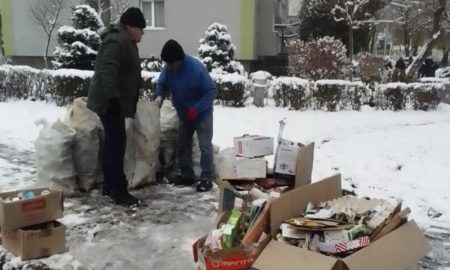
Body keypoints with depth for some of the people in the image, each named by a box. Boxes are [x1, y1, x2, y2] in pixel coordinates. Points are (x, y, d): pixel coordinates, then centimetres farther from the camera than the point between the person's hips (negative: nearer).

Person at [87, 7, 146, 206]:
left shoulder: (125, 41, 18)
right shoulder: (116, 42, -17)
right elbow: (108, 72, -28)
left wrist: (116, 99, 27)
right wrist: (113, 98, -32)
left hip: (114, 101, 11)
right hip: (109, 102, -11)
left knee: (112, 143, 15)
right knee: (117, 144, -10)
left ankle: (109, 186, 25)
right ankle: (119, 192, -6)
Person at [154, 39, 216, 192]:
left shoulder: (197, 68, -29)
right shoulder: (168, 68, -12)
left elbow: (211, 91, -23)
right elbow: (162, 84, 6)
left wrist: (196, 109, -31)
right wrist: (160, 96, -16)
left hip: (202, 114, -6)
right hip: (184, 114, 7)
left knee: (205, 146, -4)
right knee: (182, 144, 12)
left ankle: (206, 178, 3)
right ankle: (186, 175, 25)